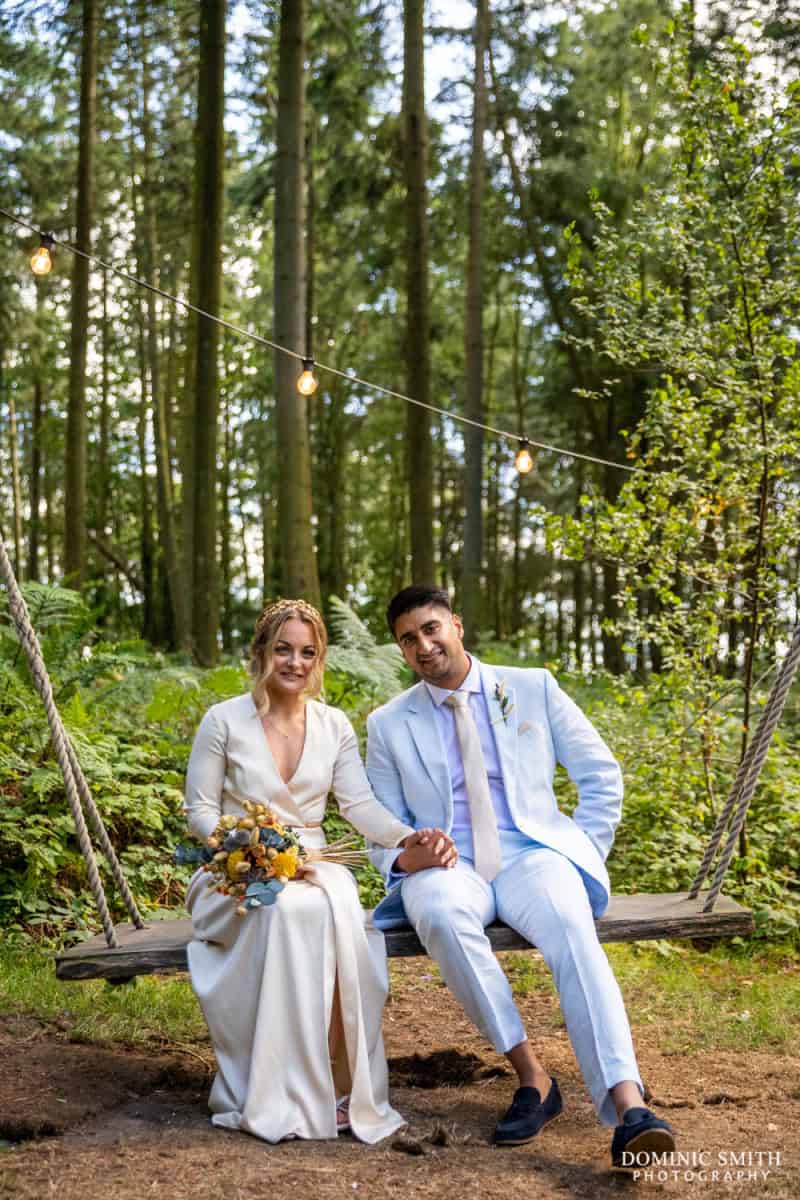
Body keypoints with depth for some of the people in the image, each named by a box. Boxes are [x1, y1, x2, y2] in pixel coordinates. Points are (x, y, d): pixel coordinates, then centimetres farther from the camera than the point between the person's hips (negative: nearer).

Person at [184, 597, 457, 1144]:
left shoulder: (334, 726, 10)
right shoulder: (224, 721, 0)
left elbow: (360, 803, -1)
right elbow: (200, 812, 0)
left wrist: (408, 840, -21)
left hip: (313, 864, 3)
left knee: (344, 914, -34)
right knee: (291, 910, -37)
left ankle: (342, 1085, -25)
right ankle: (280, 1094, -30)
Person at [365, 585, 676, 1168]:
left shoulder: (533, 688, 10)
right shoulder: (389, 724, 12)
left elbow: (603, 776, 12)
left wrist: (585, 852, 2)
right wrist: (399, 855, -8)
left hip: (530, 854, 0)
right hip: (446, 865, 1)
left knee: (572, 929, -34)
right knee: (441, 915, -37)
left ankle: (628, 1106, -45)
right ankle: (532, 1078, -28)